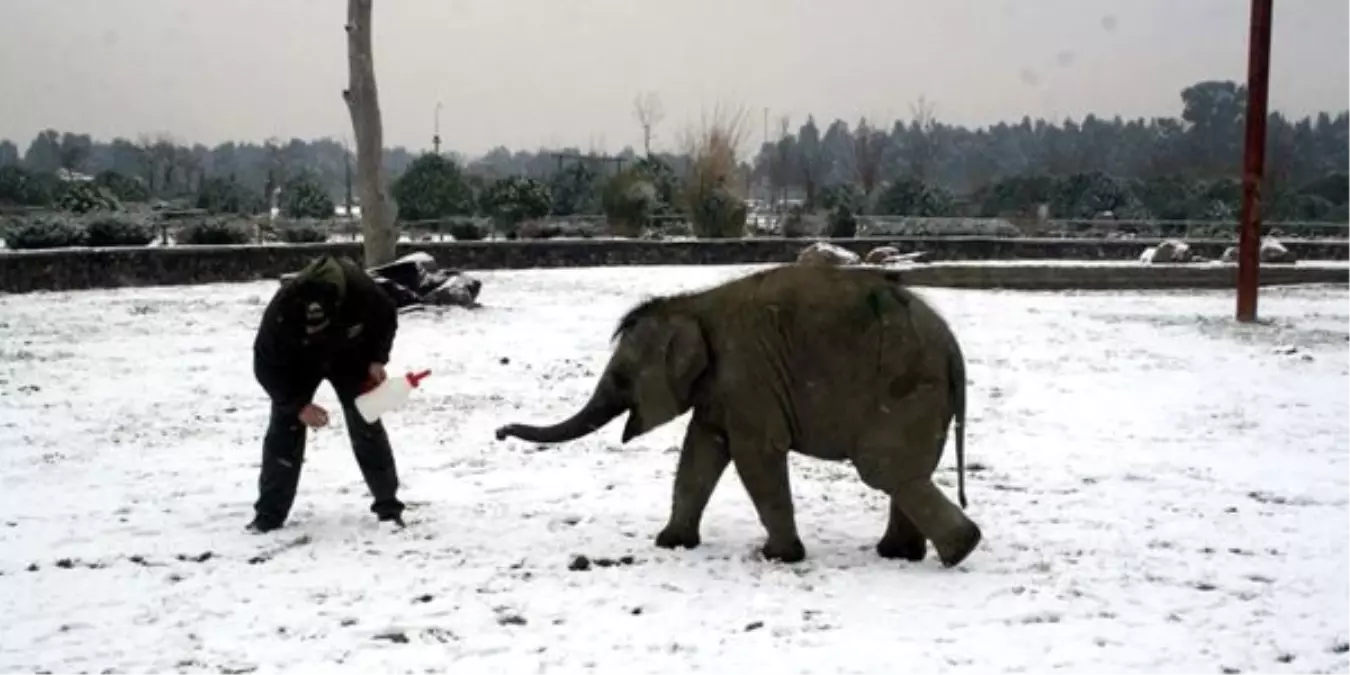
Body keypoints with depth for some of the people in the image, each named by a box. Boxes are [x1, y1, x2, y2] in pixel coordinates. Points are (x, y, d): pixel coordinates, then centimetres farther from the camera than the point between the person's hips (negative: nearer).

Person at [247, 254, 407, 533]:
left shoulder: (361, 290, -38)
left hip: (349, 357, 1)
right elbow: (266, 366, -26)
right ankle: (270, 513, 0)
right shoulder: (281, 309, -40)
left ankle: (388, 505, 7)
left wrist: (377, 360, -22)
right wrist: (297, 405, -30)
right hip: (297, 362, -1)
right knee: (284, 429, -9)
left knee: (366, 425, -3)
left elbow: (387, 318, -13)